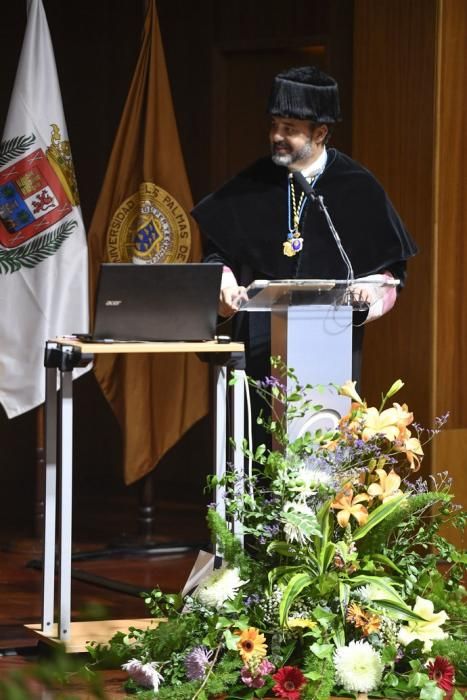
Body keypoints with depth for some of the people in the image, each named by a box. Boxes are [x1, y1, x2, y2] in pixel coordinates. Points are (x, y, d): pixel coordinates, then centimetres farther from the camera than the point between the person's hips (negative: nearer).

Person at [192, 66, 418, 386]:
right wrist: (224, 284, -6)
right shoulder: (253, 184, 8)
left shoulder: (358, 188, 2)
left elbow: (391, 269, 5)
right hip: (260, 344, 2)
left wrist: (370, 291, -14)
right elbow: (218, 251, 14)